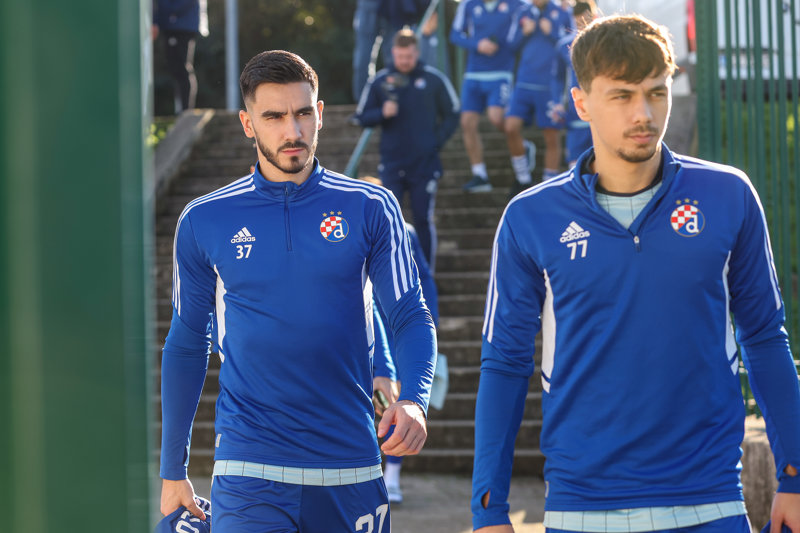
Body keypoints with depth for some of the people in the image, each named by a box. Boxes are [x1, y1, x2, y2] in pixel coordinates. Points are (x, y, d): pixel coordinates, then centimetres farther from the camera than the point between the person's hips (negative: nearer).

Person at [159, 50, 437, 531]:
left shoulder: (371, 208, 2)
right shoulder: (203, 222, 3)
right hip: (249, 469, -1)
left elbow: (411, 317, 3)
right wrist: (173, 471, 12)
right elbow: (187, 345, 11)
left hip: (350, 468, 1)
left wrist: (414, 401, -18)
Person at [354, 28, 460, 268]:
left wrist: (437, 141, -3)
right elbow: (362, 117, 7)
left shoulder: (434, 79, 1)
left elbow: (452, 115, 9)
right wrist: (382, 113, -13)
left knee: (424, 220, 3)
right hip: (391, 164, 1)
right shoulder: (379, 81, 3)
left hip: (425, 163, -1)